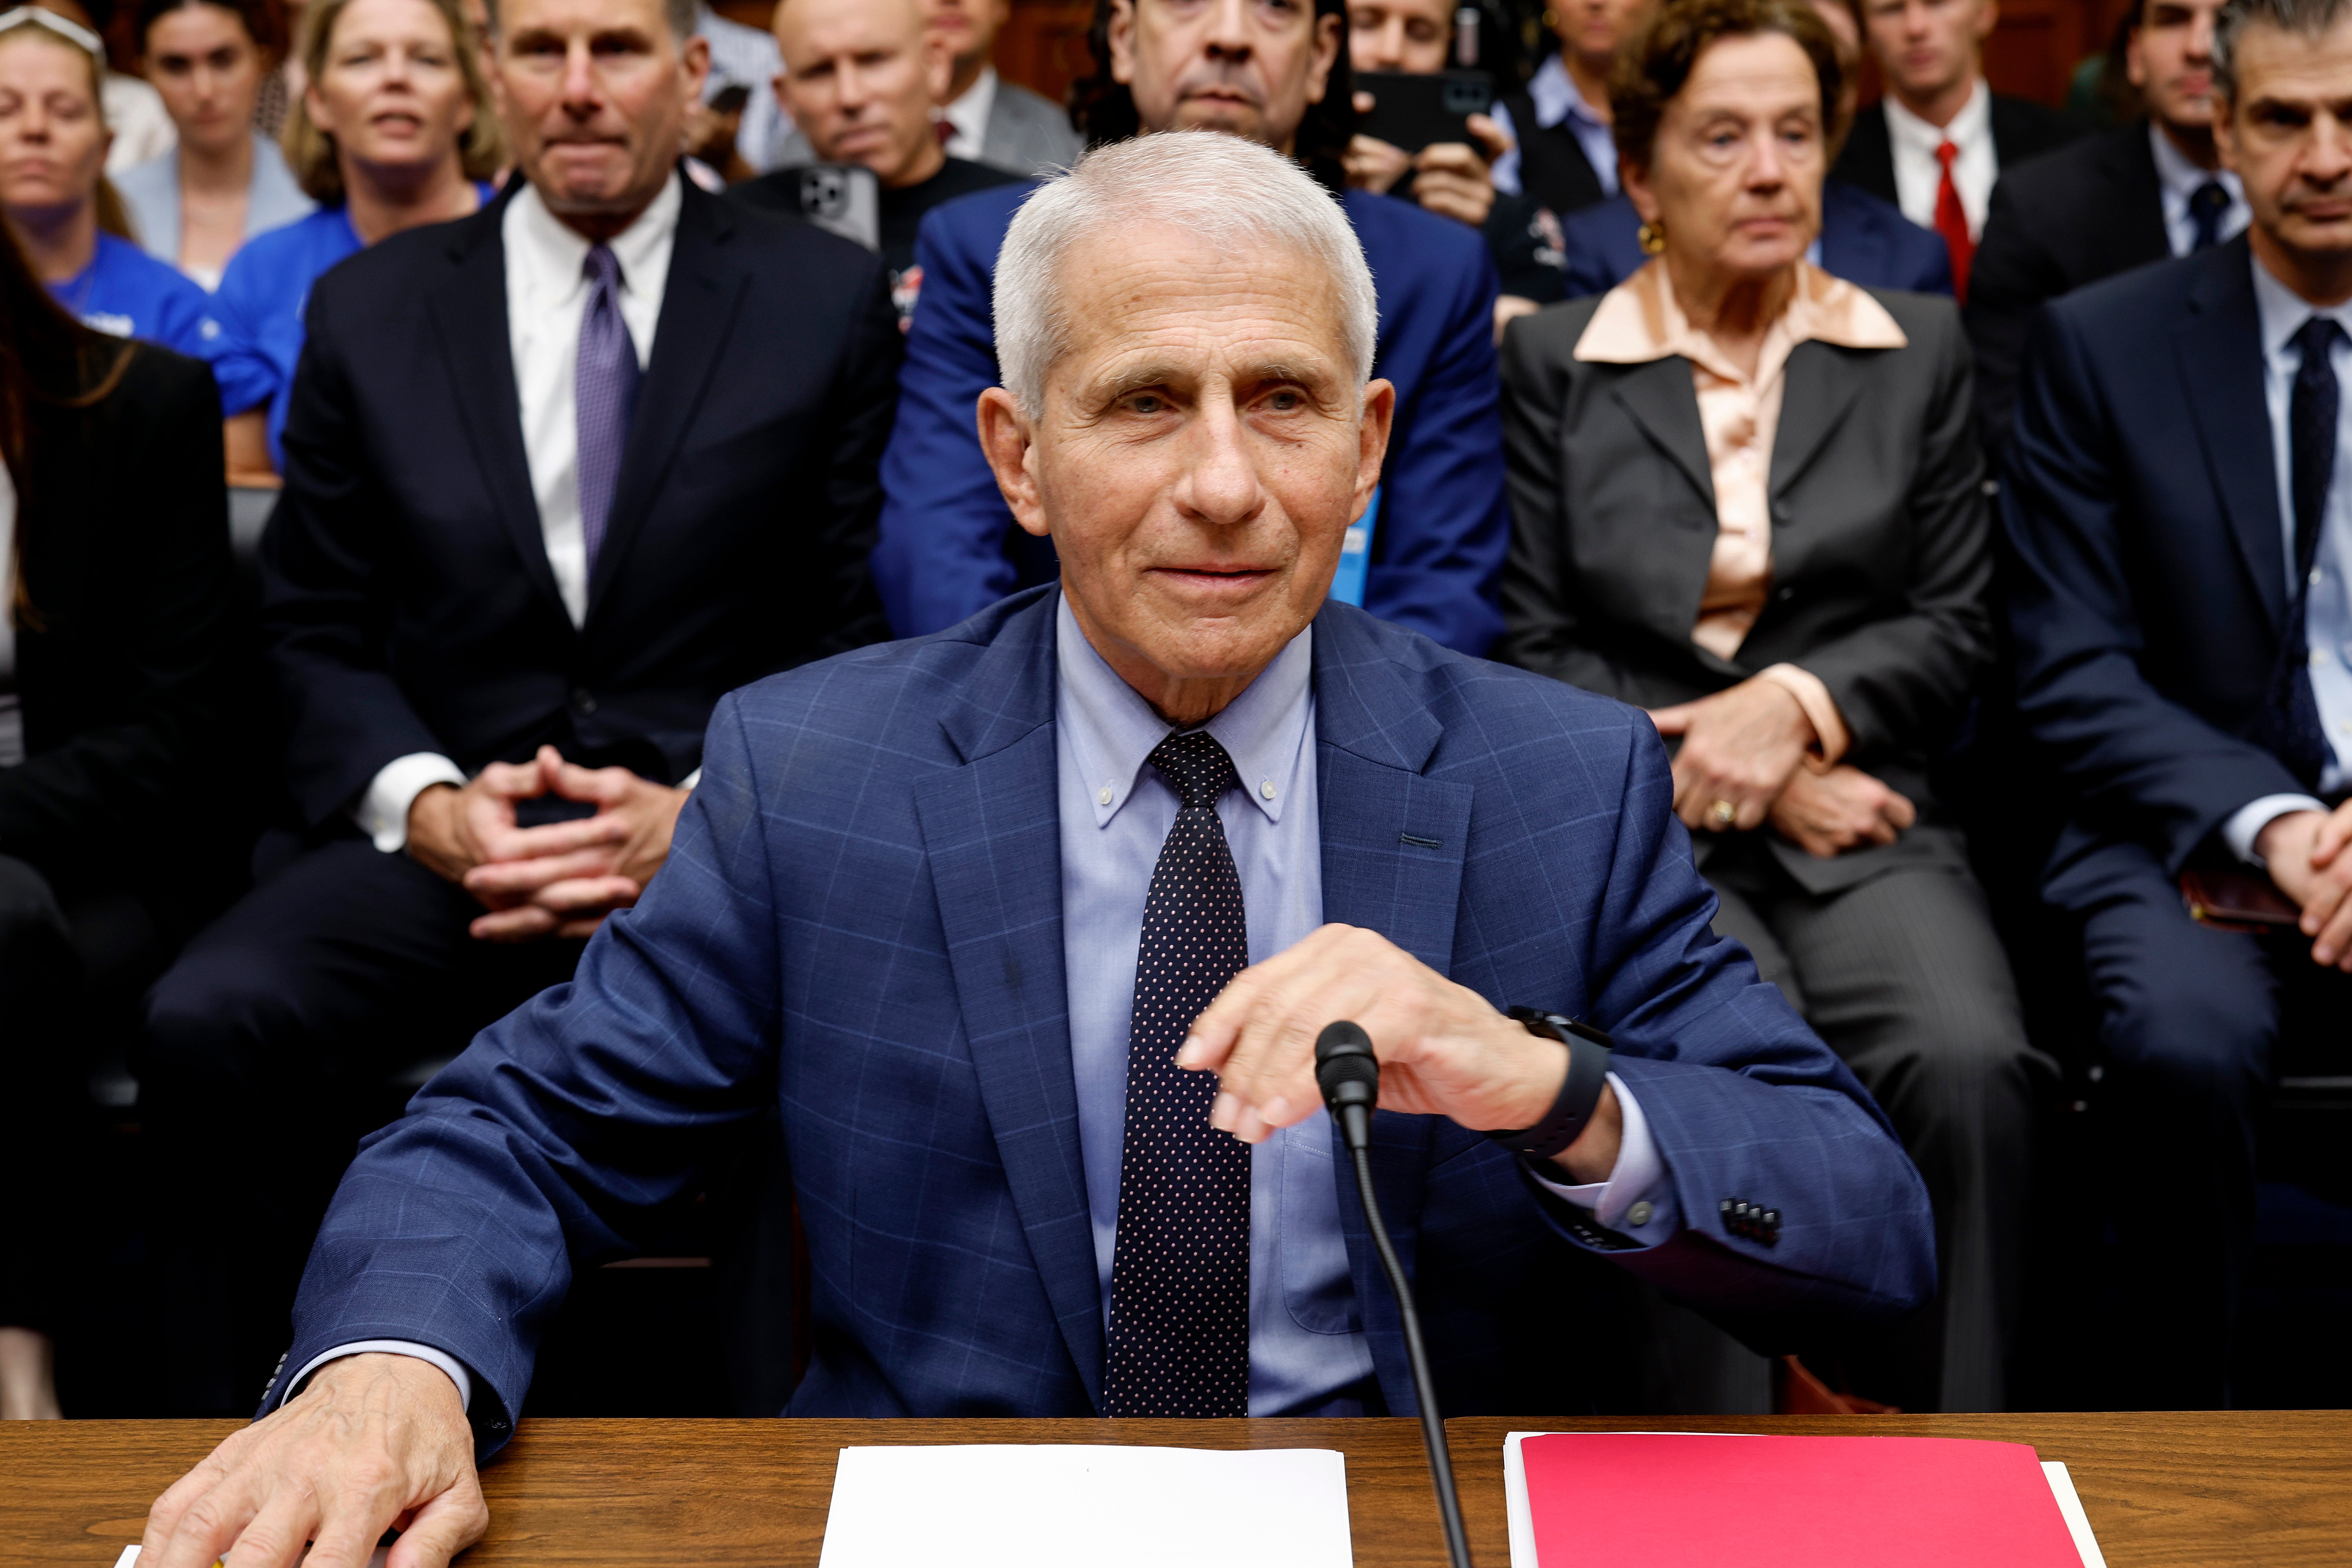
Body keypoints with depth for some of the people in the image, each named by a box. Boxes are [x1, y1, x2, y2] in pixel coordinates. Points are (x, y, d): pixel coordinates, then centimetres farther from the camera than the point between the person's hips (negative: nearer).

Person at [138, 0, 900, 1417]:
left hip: (724, 841, -2)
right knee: (208, 1022, -27)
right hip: (443, 845, 2)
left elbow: (864, 633, 5)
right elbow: (317, 637, 12)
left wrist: (703, 809, -11)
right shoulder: (367, 311, 13)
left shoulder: (828, 300, 8)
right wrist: (428, 803, -8)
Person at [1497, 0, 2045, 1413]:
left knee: (1972, 1064, -29)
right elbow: (1536, 645, 5)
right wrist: (1734, 772, -5)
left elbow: (1954, 627, 11)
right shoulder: (1553, 363, 10)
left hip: (1869, 830, 2)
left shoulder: (1920, 349, 15)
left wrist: (1796, 704, -9)